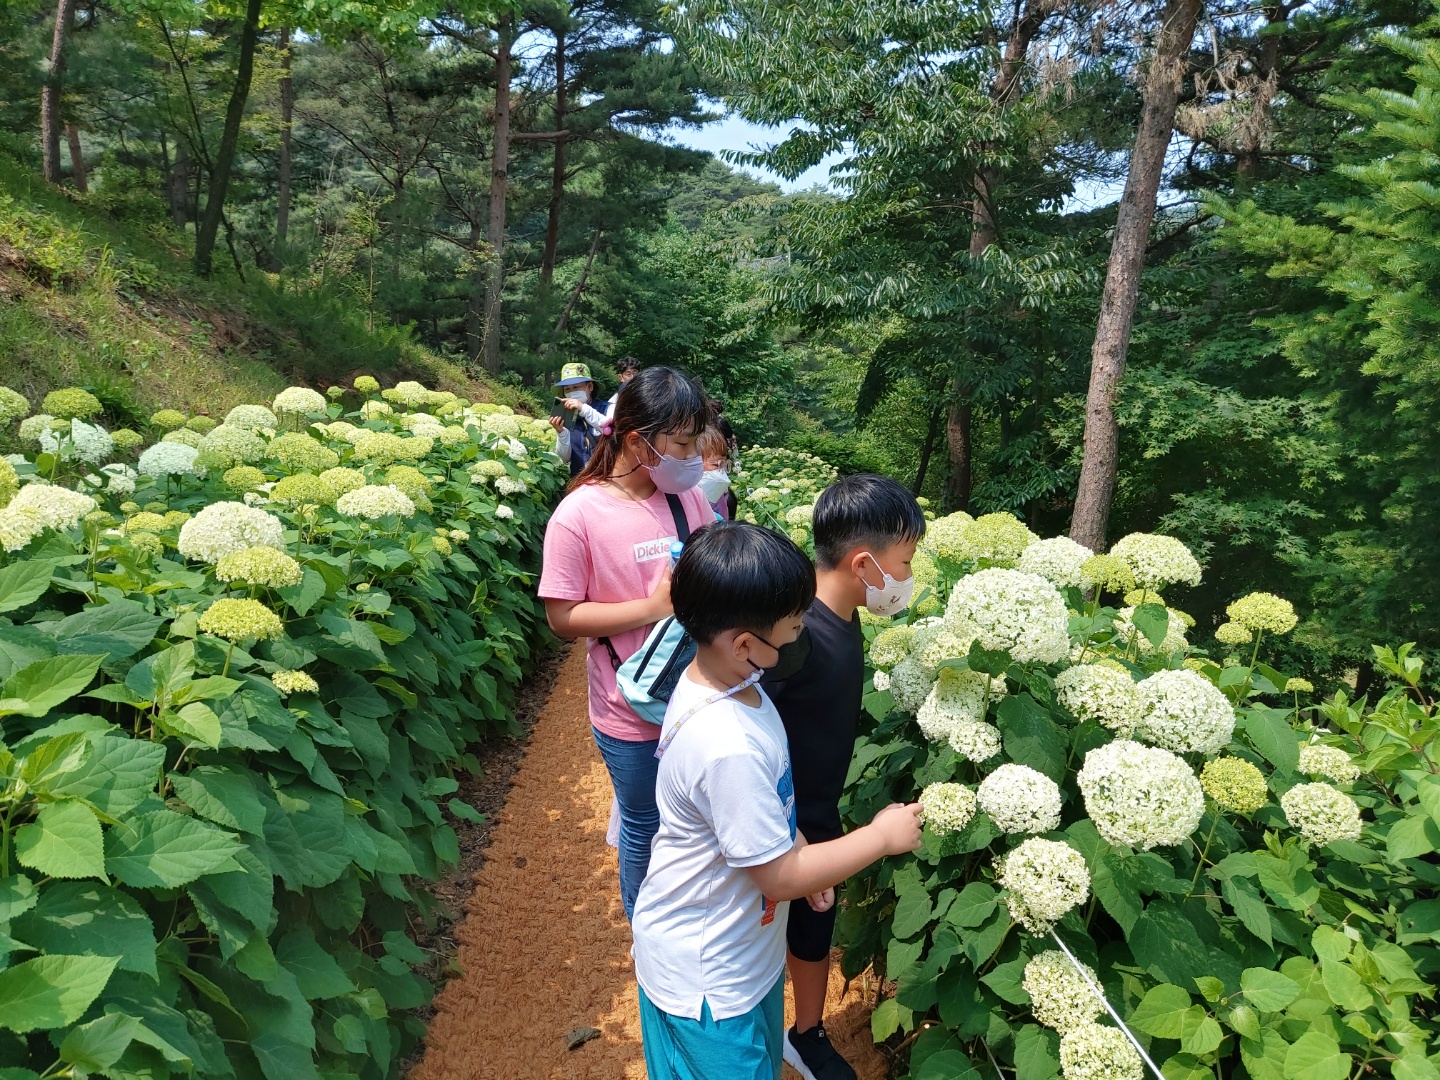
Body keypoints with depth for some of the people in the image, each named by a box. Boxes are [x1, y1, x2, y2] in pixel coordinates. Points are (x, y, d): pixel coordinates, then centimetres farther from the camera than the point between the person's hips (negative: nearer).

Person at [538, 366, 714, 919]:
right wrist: (652, 607, -23)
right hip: (633, 712, -4)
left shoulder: (688, 497, -4)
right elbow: (562, 616, -16)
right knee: (645, 825, 18)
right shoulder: (579, 514, -18)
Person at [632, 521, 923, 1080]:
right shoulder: (727, 748, -38)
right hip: (704, 974, -8)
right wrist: (882, 836, -15)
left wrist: (800, 846, 4)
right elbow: (780, 876, -25)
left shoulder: (721, 678, -9)